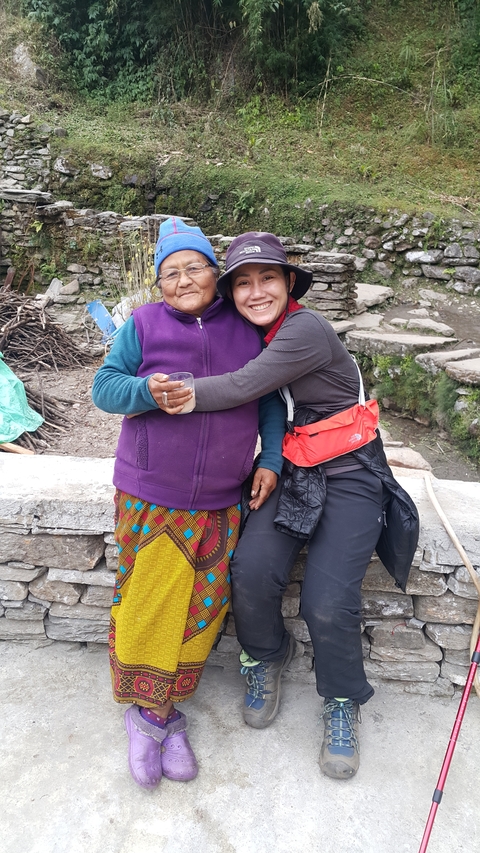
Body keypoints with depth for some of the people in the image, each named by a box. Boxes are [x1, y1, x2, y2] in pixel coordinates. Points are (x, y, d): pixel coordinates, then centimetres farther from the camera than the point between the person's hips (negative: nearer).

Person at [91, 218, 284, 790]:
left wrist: (270, 460, 2)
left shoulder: (246, 330, 4)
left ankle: (155, 714, 26)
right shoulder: (143, 324, -1)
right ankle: (153, 713, 26)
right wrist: (147, 390, -24)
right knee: (147, 604, 1)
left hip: (220, 504, 2)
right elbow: (104, 386, -3)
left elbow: (270, 400, 10)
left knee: (201, 607, 6)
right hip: (149, 496, -2)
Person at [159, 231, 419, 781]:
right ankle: (266, 659, 16)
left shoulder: (307, 330, -17)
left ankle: (342, 704, 17)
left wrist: (179, 394, -27)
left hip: (349, 475, -5)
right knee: (251, 570, -18)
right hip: (290, 473, 5)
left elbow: (242, 387, -25)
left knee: (328, 601, -16)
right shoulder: (250, 336, 7)